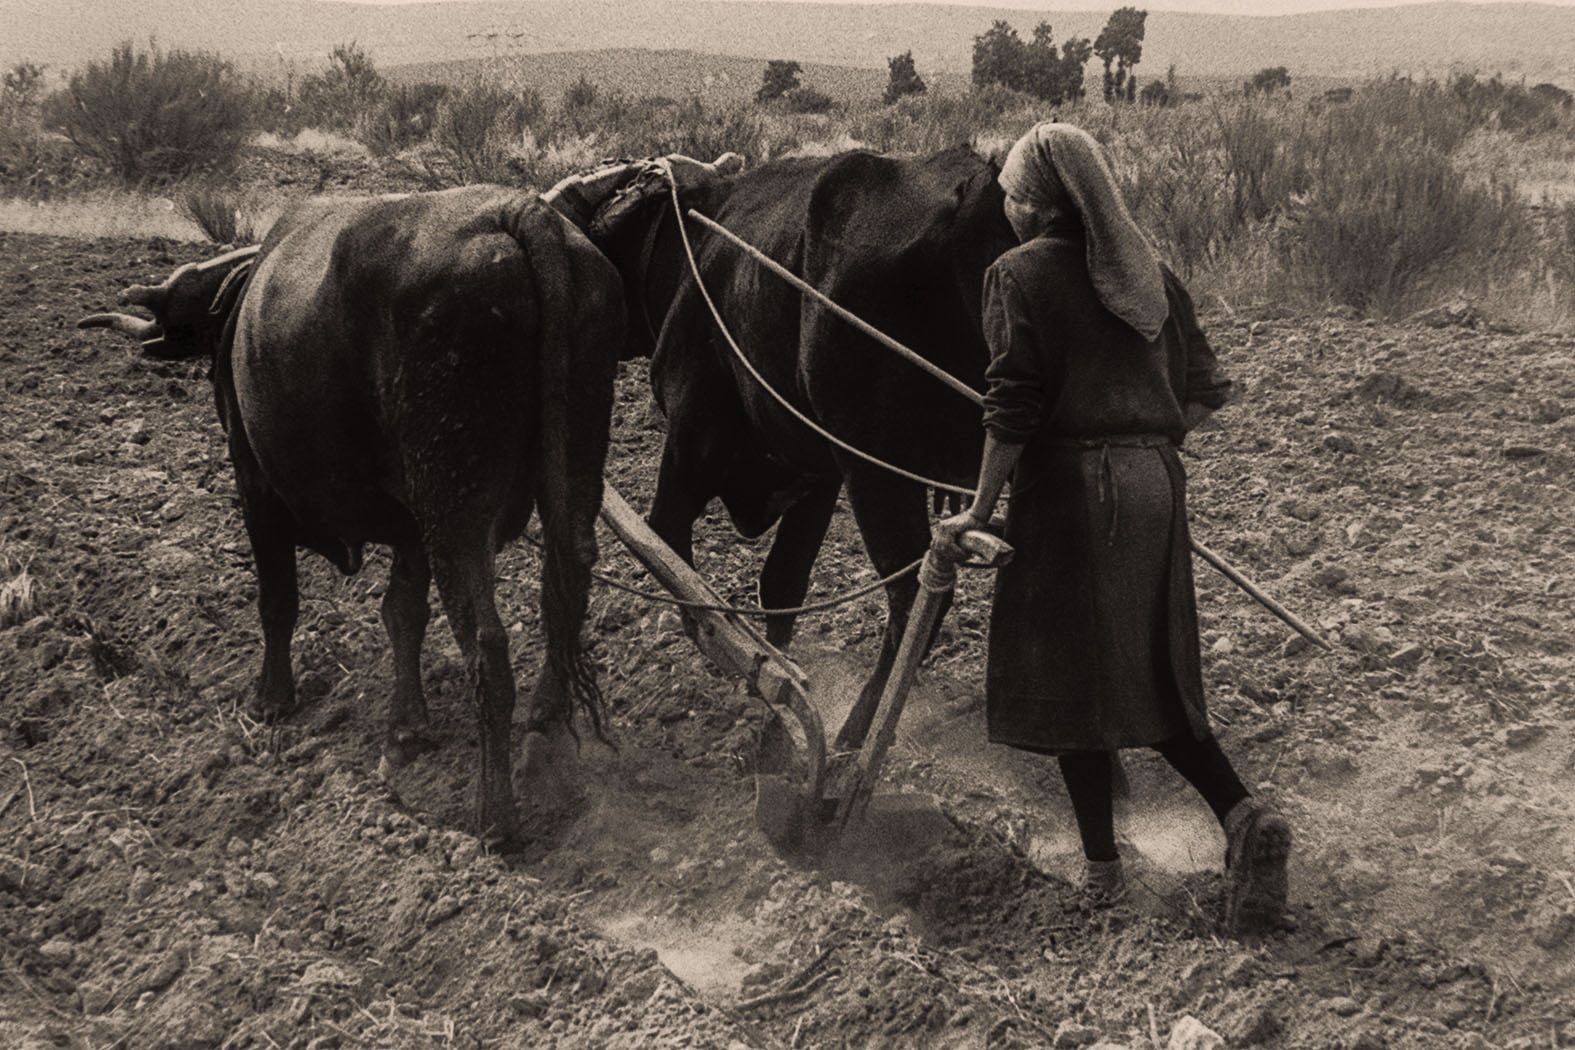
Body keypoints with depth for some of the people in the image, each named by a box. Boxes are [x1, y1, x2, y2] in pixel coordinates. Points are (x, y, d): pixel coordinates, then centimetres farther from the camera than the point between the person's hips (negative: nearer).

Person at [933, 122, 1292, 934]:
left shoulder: (1021, 272, -7)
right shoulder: (1146, 269, 10)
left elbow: (1012, 408, -13)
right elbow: (1205, 389, 11)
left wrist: (979, 512, -7)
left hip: (1069, 490, -6)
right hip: (1156, 485, 6)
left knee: (1069, 676, 6)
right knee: (1152, 674, 16)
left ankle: (1101, 868, 10)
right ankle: (1242, 815, -1)